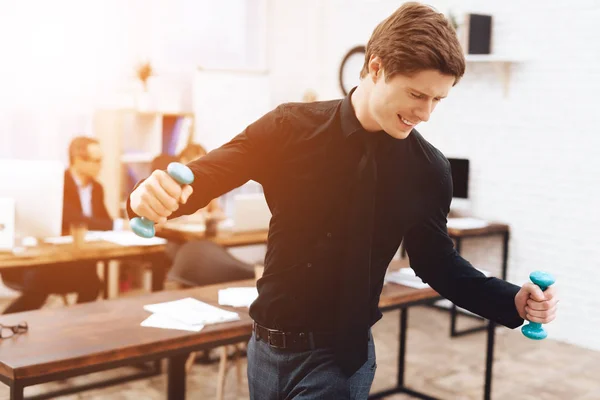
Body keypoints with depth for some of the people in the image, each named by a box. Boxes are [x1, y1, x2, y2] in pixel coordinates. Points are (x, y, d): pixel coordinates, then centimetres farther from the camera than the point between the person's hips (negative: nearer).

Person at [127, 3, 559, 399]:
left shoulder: (428, 169, -6)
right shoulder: (293, 127, -10)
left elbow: (436, 262, 7)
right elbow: (204, 176, -8)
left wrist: (512, 301, -5)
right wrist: (158, 191, -29)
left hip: (340, 360, -1)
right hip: (267, 346, 1)